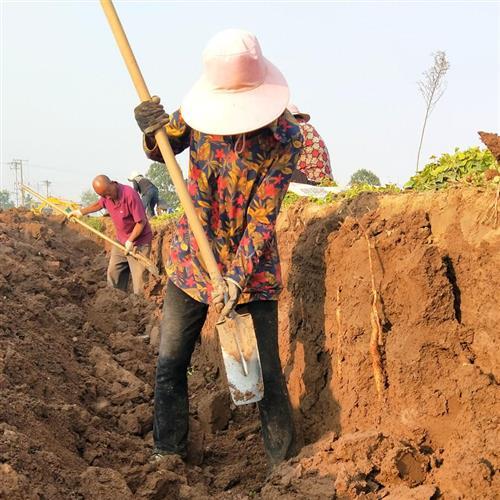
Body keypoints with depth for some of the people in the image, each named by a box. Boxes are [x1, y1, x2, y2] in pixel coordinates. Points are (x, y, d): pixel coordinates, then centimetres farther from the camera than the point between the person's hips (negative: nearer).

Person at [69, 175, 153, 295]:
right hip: (121, 240, 8)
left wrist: (130, 241, -23)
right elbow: (98, 204, 21)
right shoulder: (106, 196, -5)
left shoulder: (130, 194, -28)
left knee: (138, 278, -11)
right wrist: (80, 212, 21)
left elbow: (141, 222, -23)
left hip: (138, 241, -8)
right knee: (113, 273, 15)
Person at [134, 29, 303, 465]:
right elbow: (161, 153, 10)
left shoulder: (286, 138, -16)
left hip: (252, 269, -3)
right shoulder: (197, 113, -9)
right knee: (169, 363, 9)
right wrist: (153, 131, -14)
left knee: (265, 372, -1)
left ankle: (283, 462, 16)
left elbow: (262, 218, -17)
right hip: (192, 261, 3)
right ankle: (167, 454, 25)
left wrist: (237, 277, -26)